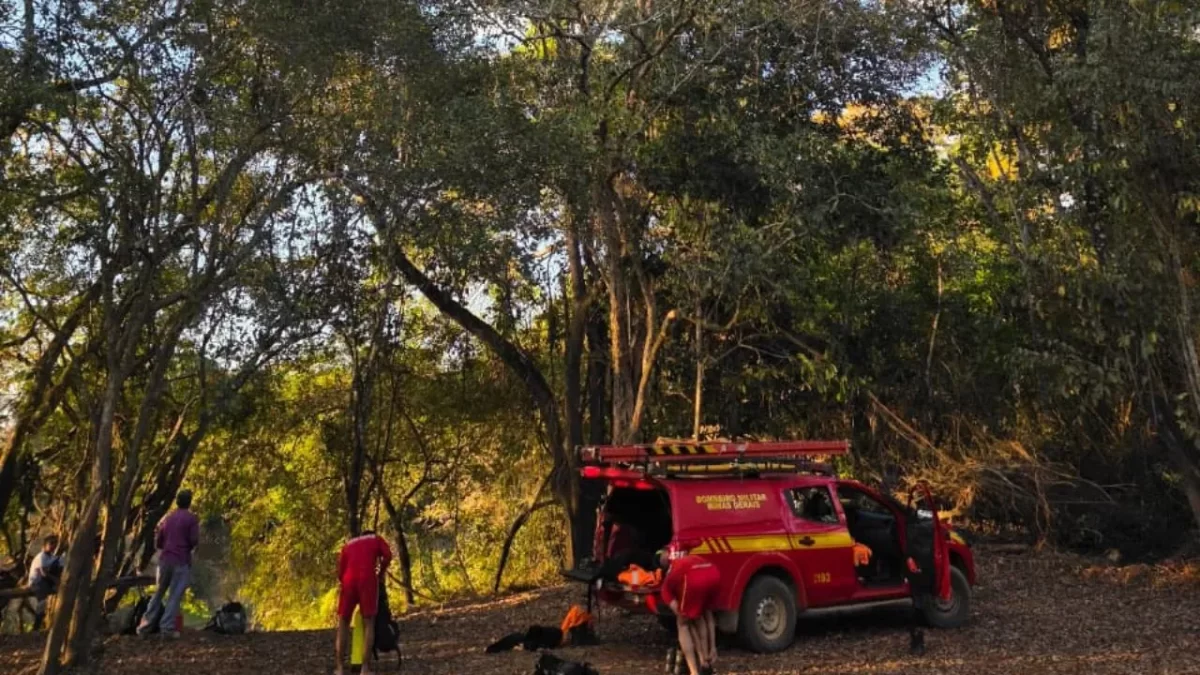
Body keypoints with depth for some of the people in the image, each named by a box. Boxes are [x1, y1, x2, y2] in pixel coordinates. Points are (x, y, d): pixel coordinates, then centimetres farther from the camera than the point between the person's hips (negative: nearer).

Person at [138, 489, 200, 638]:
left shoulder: (167, 518, 12)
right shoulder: (192, 518, -4)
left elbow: (157, 542, 15)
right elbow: (195, 541, -11)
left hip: (164, 559, 5)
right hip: (182, 562, -5)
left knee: (158, 593, 15)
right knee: (175, 595, -3)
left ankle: (145, 625, 15)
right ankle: (167, 627, -8)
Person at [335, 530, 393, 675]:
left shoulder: (347, 545, 31)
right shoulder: (376, 539, 24)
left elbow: (340, 571, 20)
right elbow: (387, 556, 5)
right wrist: (380, 574, 18)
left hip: (348, 580, 3)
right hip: (368, 579, -2)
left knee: (343, 622, 12)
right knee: (368, 623, 0)